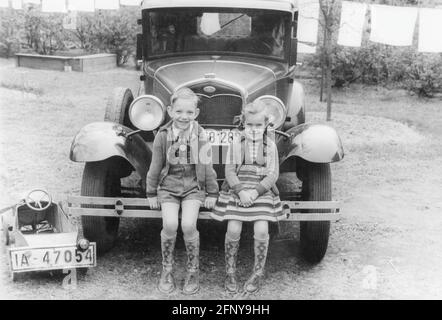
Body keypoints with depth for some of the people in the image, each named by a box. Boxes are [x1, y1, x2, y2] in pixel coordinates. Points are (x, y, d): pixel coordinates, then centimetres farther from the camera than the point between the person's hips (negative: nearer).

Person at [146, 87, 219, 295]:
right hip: (168, 186, 0)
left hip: (193, 187, 0)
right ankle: (166, 270, 1)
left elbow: (207, 166, 4)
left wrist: (212, 193, 5)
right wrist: (151, 193, 6)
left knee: (188, 225, -21)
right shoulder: (163, 136, -4)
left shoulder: (199, 136, -4)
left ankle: (193, 271, 1)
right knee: (170, 225, -21)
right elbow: (155, 167, 4)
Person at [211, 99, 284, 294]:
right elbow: (229, 171, -2)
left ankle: (258, 273, 7)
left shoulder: (270, 146, 5)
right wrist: (240, 191, -17)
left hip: (262, 191, 0)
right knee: (233, 229, -11)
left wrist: (256, 191, -16)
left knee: (261, 230, -13)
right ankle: (230, 272, 10)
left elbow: (272, 174, -1)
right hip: (236, 191, 0)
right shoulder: (235, 145, 5)